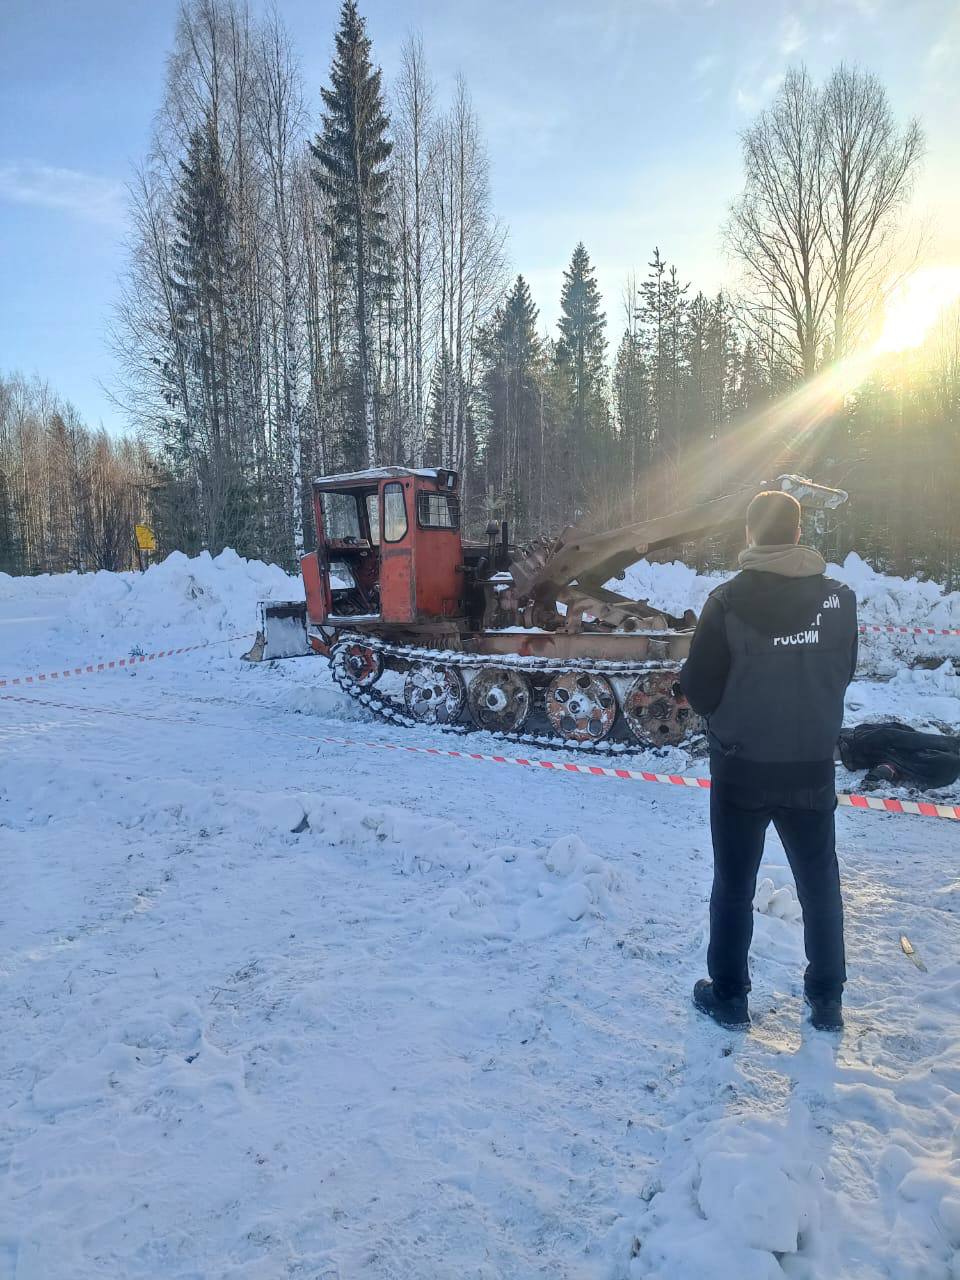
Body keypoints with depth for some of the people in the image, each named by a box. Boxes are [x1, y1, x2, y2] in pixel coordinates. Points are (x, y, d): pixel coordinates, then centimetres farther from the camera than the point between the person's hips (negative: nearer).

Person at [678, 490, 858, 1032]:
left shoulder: (727, 601, -17)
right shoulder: (839, 597, -6)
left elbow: (700, 688, -12)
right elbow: (843, 674, 6)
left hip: (741, 768, -2)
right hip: (813, 768, 3)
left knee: (734, 885, 13)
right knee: (820, 882, 19)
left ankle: (729, 996, 25)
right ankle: (827, 999, 30)